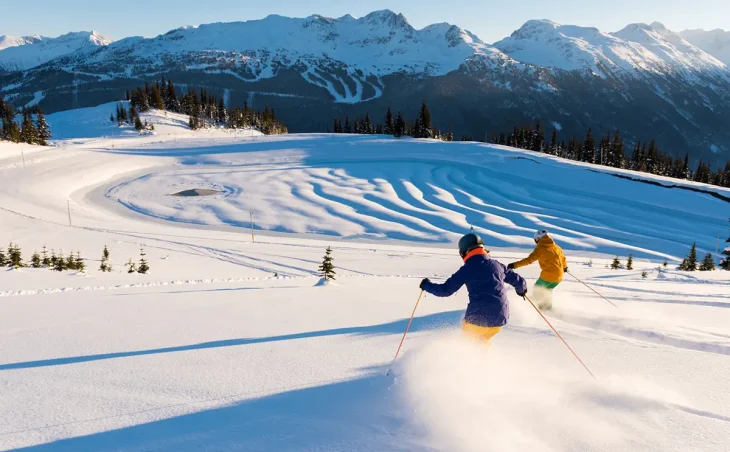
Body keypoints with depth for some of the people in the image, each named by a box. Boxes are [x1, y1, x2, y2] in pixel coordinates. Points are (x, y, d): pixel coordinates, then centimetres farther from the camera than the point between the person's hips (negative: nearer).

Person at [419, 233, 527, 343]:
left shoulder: (466, 270, -4)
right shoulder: (497, 265, 9)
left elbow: (446, 290, -3)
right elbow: (519, 281, 19)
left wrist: (426, 285, 13)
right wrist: (522, 289, 43)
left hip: (478, 318, -4)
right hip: (499, 318, 5)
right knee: (482, 341, 28)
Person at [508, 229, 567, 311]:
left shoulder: (540, 248, -6)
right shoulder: (557, 248, 12)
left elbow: (529, 260, -13)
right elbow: (563, 259, 28)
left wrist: (515, 265, -12)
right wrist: (565, 267, 49)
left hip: (548, 276, -6)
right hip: (559, 277, 7)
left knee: (537, 290, 15)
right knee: (548, 289, 30)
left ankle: (542, 305, 6)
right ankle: (548, 304, 34)